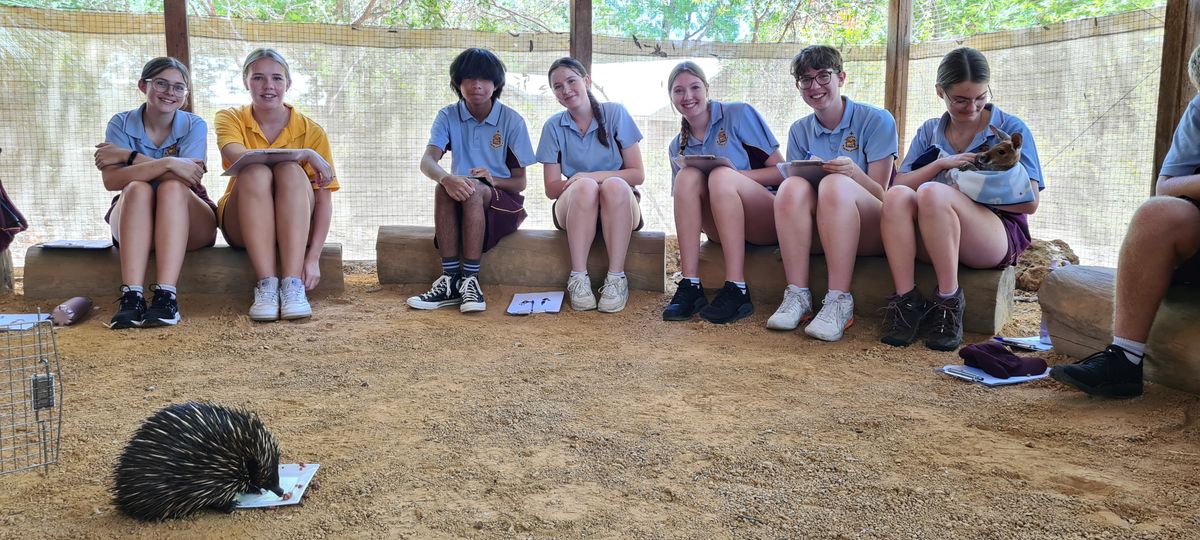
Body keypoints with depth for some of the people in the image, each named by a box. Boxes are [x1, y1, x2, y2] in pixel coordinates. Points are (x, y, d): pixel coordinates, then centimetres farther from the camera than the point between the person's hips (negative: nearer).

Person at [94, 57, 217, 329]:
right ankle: (131, 297, -45)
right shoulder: (121, 123, -1)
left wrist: (128, 156, -17)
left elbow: (185, 180, -19)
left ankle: (166, 297, -46)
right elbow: (111, 180, -18)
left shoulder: (194, 126, -2)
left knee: (172, 188, -32)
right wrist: (166, 164, -30)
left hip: (189, 224, -1)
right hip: (133, 225, 1)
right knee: (137, 188, -31)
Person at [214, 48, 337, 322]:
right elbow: (239, 158, -26)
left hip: (295, 227, 0)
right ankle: (266, 286, -36)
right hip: (243, 226, 0)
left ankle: (292, 285, -37)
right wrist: (306, 154, -29)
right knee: (256, 172, -30)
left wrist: (313, 257, -23)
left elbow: (324, 199, -11)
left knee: (291, 171, -30)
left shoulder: (311, 130, -5)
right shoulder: (230, 119, -2)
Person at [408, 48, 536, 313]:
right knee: (443, 187, -32)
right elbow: (428, 160, -16)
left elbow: (520, 181, -3)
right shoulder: (448, 117, 1)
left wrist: (493, 180, -26)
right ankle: (450, 279, -34)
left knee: (473, 188, -35)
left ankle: (470, 280, -36)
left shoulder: (512, 121, -4)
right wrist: (446, 178, -40)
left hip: (501, 202, -2)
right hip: (462, 201, 2)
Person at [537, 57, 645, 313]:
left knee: (614, 185, -35)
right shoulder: (553, 126, 3)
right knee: (585, 187, -34)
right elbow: (551, 188, -2)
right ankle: (578, 278, -31)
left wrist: (594, 176, -20)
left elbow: (637, 174, -6)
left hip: (619, 208, 0)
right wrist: (580, 182, -21)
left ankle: (616, 278, -32)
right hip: (574, 209, 1)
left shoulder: (615, 114, -2)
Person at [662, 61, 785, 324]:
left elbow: (782, 172, -4)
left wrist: (734, 175, -20)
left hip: (766, 222, -3)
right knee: (687, 176, -22)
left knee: (720, 176, -31)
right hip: (722, 229, 4)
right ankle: (690, 286, -29)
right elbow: (687, 201, 11)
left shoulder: (739, 114, 0)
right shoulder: (678, 147, 13)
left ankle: (736, 290, -36)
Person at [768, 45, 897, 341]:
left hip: (869, 233, -3)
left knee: (835, 184, -33)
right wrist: (809, 172, -13)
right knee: (792, 186, -27)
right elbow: (796, 199, 10)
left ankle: (839, 302, -36)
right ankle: (797, 296, -31)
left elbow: (881, 194, -5)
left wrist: (853, 172, -25)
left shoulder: (876, 120, 0)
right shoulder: (800, 131, 12)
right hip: (814, 233, 3)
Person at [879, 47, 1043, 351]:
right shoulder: (928, 132, 16)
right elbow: (899, 184, 4)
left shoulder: (1011, 129, 6)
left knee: (932, 192, -32)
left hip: (999, 237, -3)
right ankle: (906, 301, -30)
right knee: (897, 196, -28)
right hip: (931, 241, 3)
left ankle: (949, 301, -26)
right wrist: (941, 164, -10)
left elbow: (1030, 202, -2)